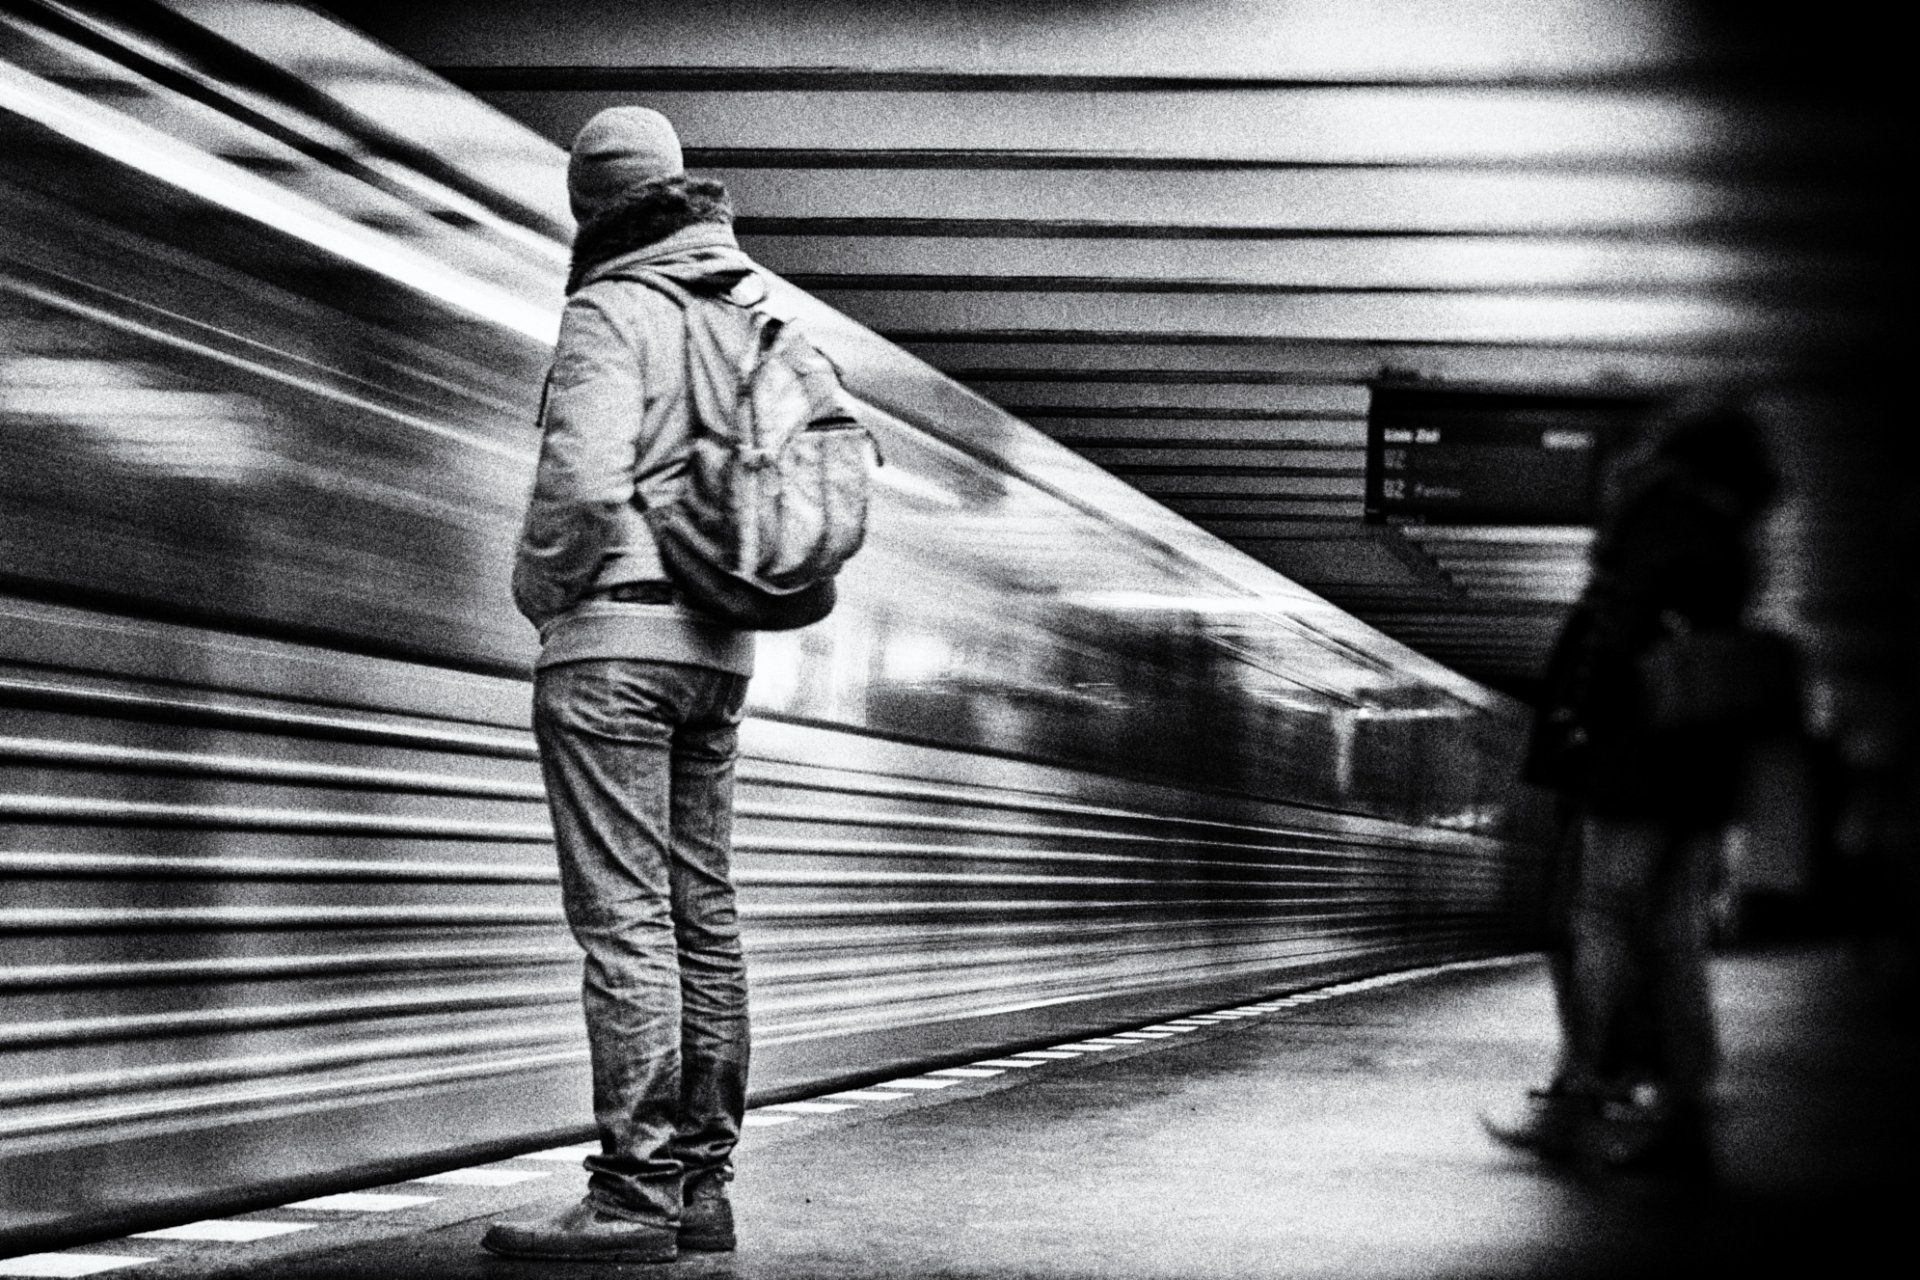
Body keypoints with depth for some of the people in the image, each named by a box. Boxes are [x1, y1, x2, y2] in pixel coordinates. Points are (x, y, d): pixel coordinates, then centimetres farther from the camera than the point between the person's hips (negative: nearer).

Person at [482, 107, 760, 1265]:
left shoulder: (611, 312, -9)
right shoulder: (757, 310, 13)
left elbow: (584, 480, -20)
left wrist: (538, 586, -4)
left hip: (614, 631, -8)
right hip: (721, 646, 8)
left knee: (626, 919, -10)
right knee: (703, 912, 8)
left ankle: (635, 1198, -13)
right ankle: (702, 1183, 11)